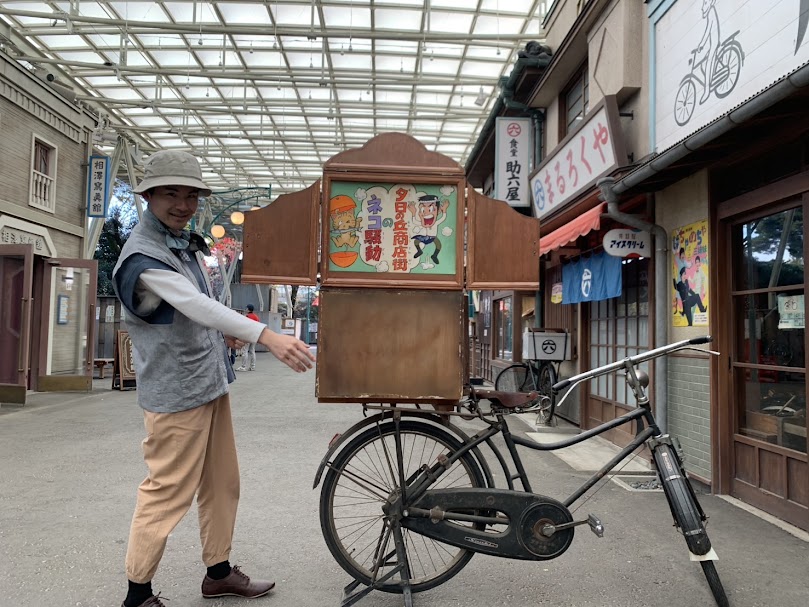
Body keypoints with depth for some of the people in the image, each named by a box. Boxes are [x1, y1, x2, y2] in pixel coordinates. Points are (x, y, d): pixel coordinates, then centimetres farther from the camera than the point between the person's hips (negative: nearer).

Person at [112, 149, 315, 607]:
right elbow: (197, 306, -35)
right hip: (177, 393, -9)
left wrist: (224, 333, 0)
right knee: (168, 493, 1)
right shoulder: (142, 257, -18)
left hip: (212, 384, 9)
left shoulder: (187, 244, 11)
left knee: (223, 484, 16)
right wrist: (266, 336, -47)